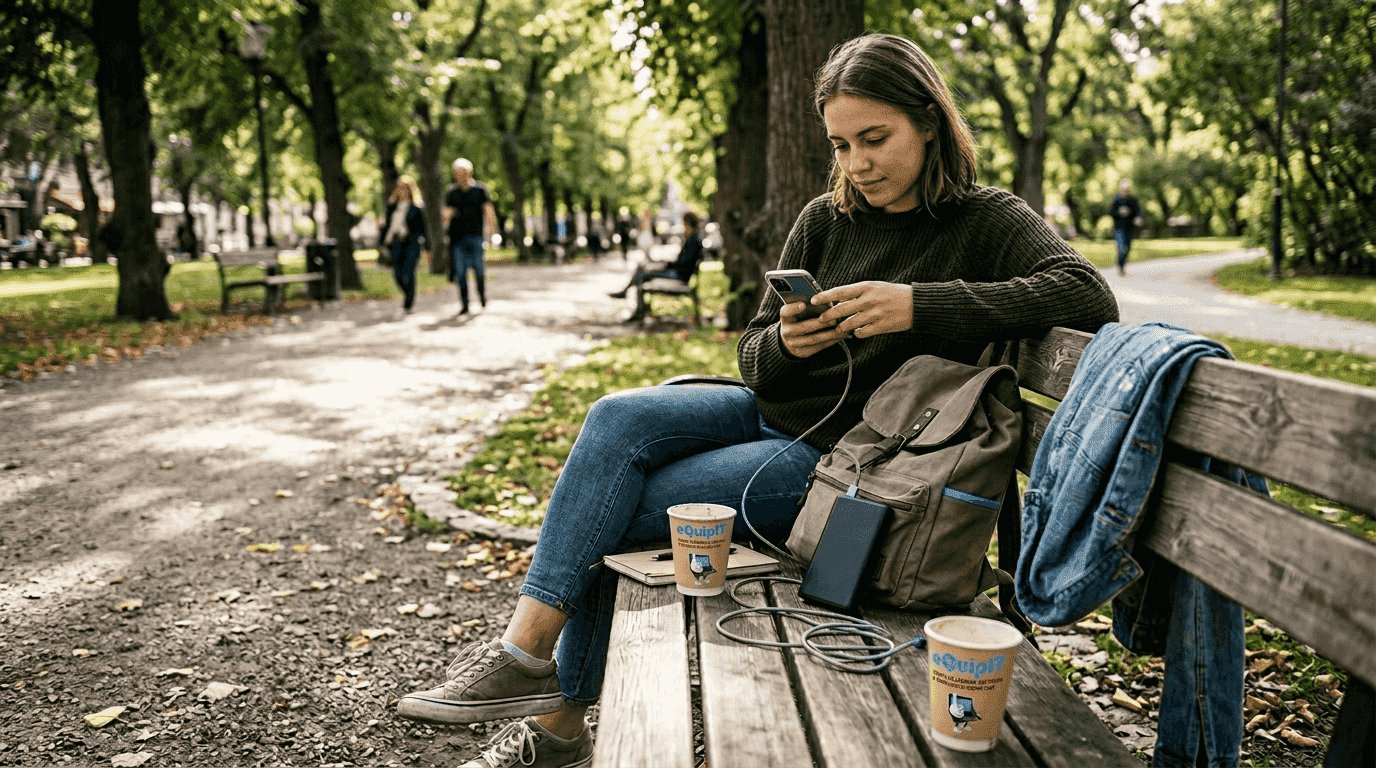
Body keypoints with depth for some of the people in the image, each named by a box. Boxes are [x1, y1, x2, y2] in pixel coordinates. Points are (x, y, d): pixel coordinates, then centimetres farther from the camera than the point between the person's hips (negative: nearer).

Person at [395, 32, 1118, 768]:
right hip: (771, 409, 6)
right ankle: (530, 660, -13)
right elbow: (754, 358, 7)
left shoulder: (987, 221, -7)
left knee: (612, 516, -15)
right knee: (617, 419, -19)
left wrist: (919, 306, -33)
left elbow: (1089, 296, -26)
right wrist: (784, 344, -19)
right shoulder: (825, 220, 5)